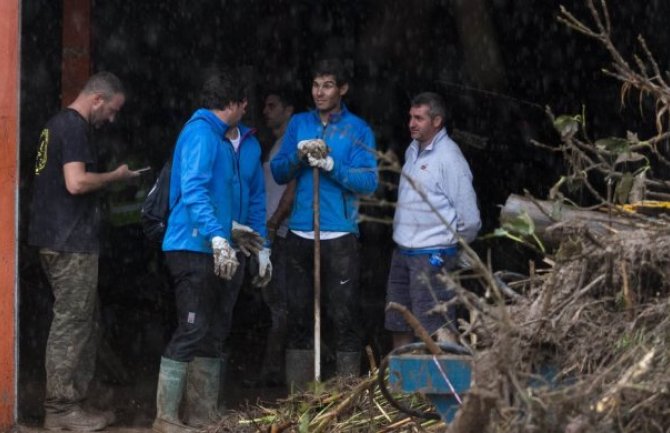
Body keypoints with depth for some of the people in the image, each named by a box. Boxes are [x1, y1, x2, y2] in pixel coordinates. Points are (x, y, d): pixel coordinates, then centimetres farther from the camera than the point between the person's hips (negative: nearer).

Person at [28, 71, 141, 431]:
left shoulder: (58, 124, 18)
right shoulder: (75, 127, -14)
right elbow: (76, 182, -24)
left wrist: (106, 180, 16)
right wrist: (116, 176, -10)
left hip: (60, 240, 10)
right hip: (71, 244, -10)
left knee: (86, 324, 14)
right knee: (71, 325, -6)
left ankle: (72, 401, 17)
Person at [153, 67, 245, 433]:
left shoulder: (215, 136, 18)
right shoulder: (201, 132, -12)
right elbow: (192, 190, -23)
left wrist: (230, 228, 37)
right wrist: (218, 235, -30)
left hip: (208, 251, 11)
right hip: (193, 248, -11)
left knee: (212, 331, 13)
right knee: (191, 331, -11)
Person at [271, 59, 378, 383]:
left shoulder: (357, 130, 1)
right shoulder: (298, 124, 12)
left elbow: (368, 181, -8)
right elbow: (278, 173, 8)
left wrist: (330, 164, -19)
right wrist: (299, 156, -10)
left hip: (339, 235, -3)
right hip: (300, 233, 4)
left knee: (343, 316, -5)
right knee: (298, 314, 7)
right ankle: (296, 390, 12)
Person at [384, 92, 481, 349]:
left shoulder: (448, 158, -14)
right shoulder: (413, 151, 11)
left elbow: (469, 217, -13)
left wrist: (454, 242, 1)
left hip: (432, 256, -8)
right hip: (403, 251, 8)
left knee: (432, 330, -7)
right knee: (399, 327, 14)